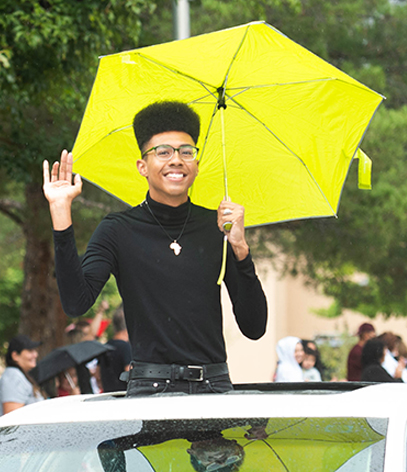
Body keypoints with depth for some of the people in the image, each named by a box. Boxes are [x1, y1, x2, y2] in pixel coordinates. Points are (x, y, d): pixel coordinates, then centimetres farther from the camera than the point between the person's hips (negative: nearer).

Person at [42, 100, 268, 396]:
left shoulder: (216, 228, 9)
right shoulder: (120, 230, 4)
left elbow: (255, 328, 6)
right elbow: (76, 303, -12)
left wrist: (240, 247, -6)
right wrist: (61, 212, -12)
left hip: (214, 384, 2)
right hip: (151, 388, -2)